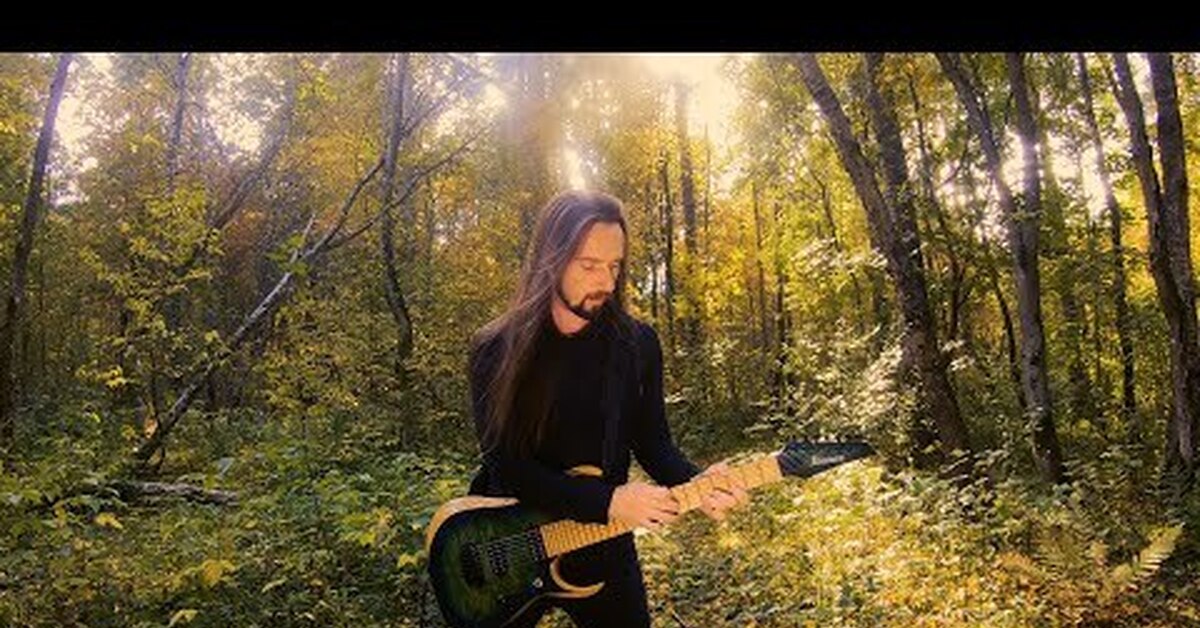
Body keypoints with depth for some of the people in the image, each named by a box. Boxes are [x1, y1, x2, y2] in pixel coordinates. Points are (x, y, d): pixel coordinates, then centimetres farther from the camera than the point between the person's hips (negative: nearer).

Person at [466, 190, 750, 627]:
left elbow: (653, 444, -1)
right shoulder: (496, 349, -12)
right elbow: (504, 463, -18)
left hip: (602, 544, 2)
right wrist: (606, 501, -27)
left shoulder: (638, 344, -5)